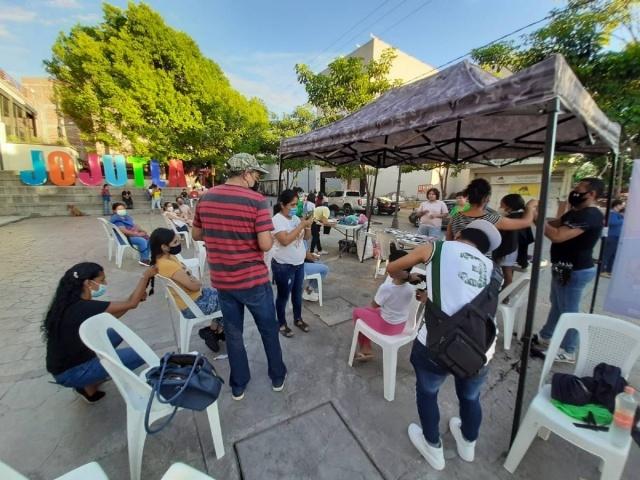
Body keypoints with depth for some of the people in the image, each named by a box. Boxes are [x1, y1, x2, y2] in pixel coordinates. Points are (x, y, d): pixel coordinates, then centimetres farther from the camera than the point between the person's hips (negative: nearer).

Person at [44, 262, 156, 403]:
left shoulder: (72, 303, -1)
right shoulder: (83, 307, -30)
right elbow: (131, 304, -28)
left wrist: (137, 297, -4)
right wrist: (146, 275, -17)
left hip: (72, 360, 9)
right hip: (69, 373, -9)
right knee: (139, 354, -15)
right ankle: (89, 387, 5)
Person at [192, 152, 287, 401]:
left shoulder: (205, 198, 1)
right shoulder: (256, 200, -16)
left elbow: (196, 235, 10)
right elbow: (266, 245, -21)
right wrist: (269, 236, 0)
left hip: (222, 280, 5)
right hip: (254, 279, -4)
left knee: (233, 332, 20)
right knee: (268, 329, 17)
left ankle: (238, 385, 36)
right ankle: (277, 377, 36)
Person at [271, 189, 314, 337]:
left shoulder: (296, 218, 5)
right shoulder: (277, 220, -17)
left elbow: (306, 237, 9)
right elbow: (285, 240, -30)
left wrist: (307, 226, -11)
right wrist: (301, 225, -25)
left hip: (299, 263, 7)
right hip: (283, 266, -7)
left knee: (297, 294, 21)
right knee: (283, 296, 10)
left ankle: (298, 319, 40)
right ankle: (282, 324, 30)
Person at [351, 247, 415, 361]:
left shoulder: (385, 287, -32)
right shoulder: (411, 288, -16)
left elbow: (373, 305, -13)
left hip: (386, 327, -6)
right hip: (401, 326, 6)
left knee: (357, 311, 18)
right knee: (369, 311, 26)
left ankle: (363, 348, 35)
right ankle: (366, 349, 30)